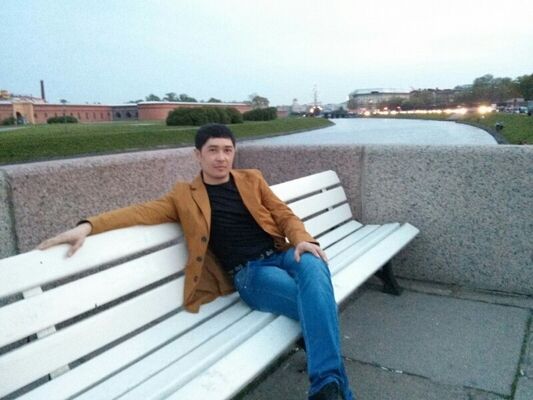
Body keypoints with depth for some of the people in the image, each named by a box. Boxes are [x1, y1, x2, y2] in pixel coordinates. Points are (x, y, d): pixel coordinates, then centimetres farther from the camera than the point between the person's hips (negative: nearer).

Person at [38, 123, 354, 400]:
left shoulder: (252, 179, 16)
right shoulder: (185, 195, 10)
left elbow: (284, 214, 13)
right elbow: (145, 212, 0)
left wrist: (302, 240, -9)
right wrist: (87, 226, -14)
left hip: (281, 255, 3)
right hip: (248, 273, -2)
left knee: (313, 266, -34)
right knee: (316, 303, -30)